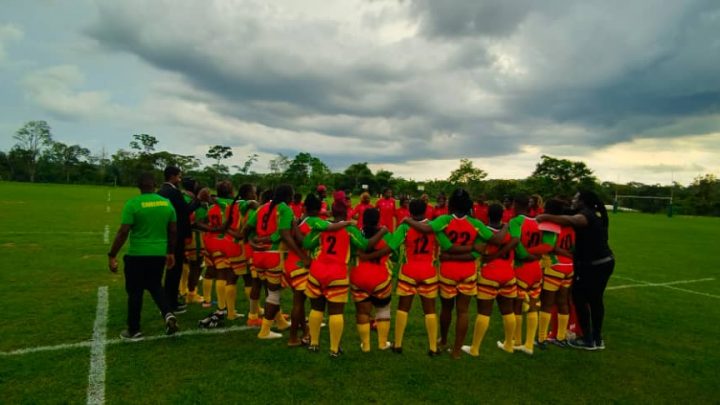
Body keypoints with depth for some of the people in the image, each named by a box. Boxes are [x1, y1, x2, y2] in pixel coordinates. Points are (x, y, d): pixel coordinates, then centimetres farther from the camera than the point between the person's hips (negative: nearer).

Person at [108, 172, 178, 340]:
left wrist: (112, 255, -6)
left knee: (135, 292, 10)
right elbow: (173, 231, 7)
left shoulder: (133, 203, -12)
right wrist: (171, 252, 18)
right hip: (159, 255, 4)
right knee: (155, 286, 23)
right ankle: (168, 314, 3)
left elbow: (123, 233, -15)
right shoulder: (167, 203, 2)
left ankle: (134, 331, 21)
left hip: (137, 255, -4)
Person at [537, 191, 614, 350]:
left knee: (580, 299, 0)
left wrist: (546, 217, -37)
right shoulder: (594, 215, 15)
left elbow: (570, 220, -37)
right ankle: (597, 339, 23)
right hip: (604, 262, 10)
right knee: (596, 300, 15)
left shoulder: (586, 214, -17)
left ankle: (588, 340, 7)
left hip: (592, 265, -9)